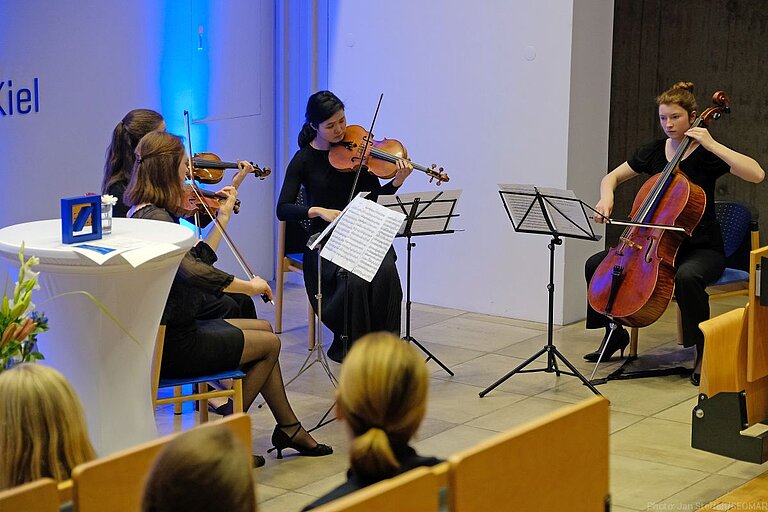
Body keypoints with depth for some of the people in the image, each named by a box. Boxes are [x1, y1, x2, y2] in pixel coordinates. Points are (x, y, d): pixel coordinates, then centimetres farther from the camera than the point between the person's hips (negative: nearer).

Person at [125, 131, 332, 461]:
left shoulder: (145, 212, 9)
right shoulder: (155, 218, -22)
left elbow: (198, 258, 16)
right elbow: (193, 271, -34)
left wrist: (223, 215, 22)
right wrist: (248, 286, -23)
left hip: (164, 331, 10)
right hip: (172, 344, -10)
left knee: (263, 328, 20)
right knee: (270, 343, 4)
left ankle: (288, 427, 24)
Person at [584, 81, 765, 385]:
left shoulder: (706, 154, -10)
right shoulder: (653, 152, 6)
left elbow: (757, 175, -24)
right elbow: (611, 177, 15)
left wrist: (711, 144, -24)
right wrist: (606, 197, -9)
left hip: (702, 248, -6)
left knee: (687, 276, -40)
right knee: (596, 265, -9)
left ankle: (704, 351, -22)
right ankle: (615, 333, 11)